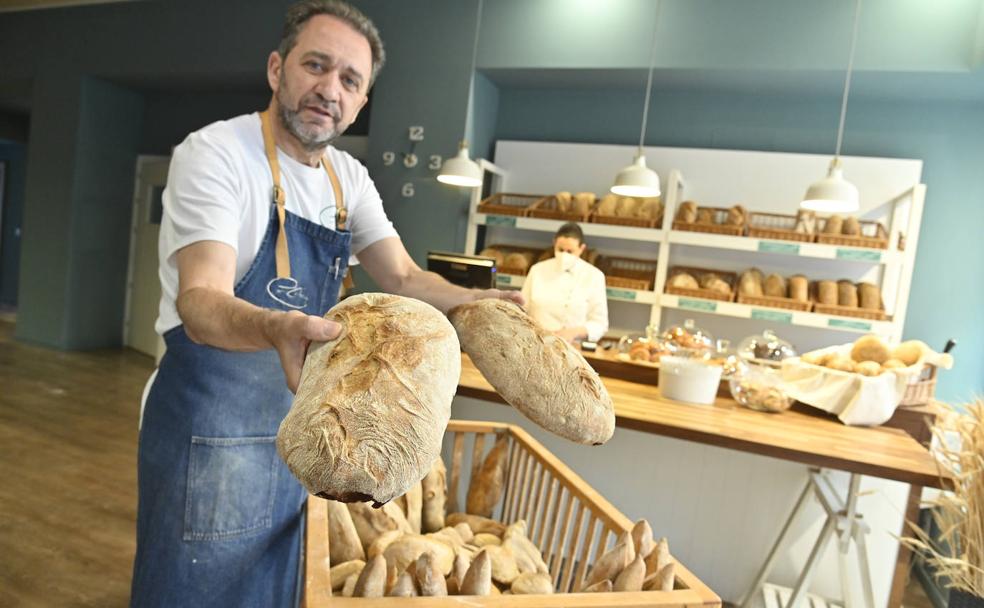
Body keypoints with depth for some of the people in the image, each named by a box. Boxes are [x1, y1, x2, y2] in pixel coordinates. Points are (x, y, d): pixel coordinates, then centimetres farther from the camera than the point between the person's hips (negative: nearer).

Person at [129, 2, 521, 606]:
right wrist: (275, 328, -48)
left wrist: (479, 303, -15)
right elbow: (199, 301, -27)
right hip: (212, 426, -6)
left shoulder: (350, 178, 4)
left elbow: (404, 278, 2)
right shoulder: (215, 154, -15)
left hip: (301, 427, 6)